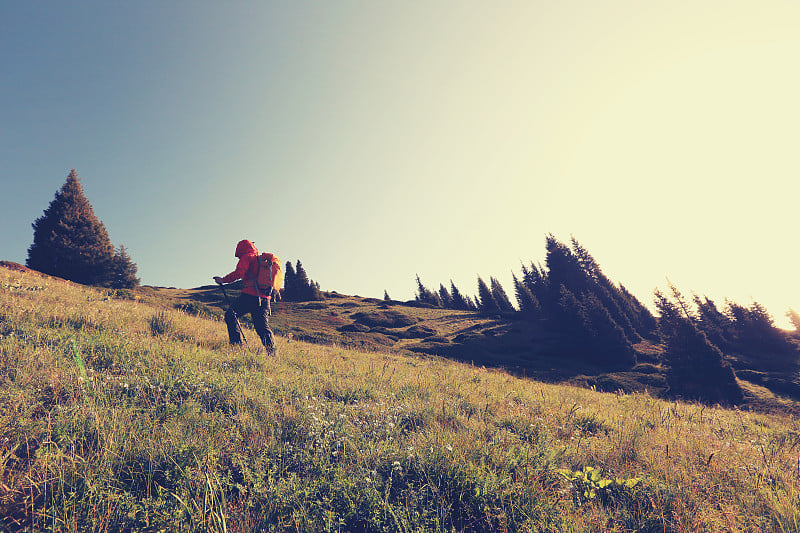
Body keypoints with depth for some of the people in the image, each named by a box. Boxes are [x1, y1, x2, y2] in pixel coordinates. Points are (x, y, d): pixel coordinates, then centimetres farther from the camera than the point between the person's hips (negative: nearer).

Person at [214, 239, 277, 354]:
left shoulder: (247, 257, 2)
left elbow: (238, 273, -11)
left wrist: (223, 280, -1)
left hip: (250, 295, -7)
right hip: (264, 298, 7)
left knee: (230, 315, 4)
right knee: (262, 326, 8)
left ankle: (236, 342, -8)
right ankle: (272, 351, 0)